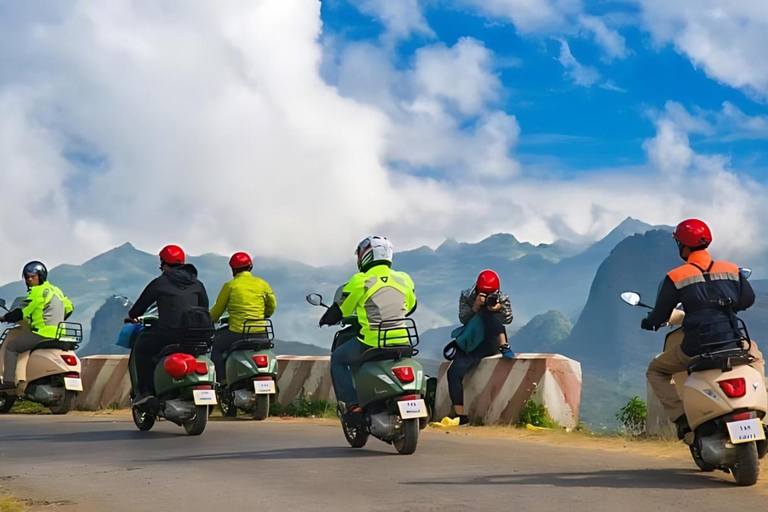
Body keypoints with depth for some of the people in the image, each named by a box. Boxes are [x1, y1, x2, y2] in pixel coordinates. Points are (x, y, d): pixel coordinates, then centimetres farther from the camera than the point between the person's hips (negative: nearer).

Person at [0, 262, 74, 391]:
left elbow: (22, 312, -13)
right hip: (57, 334, 9)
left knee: (11, 347, -1)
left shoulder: (38, 292, -10)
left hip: (43, 333, -9)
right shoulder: (56, 290, 18)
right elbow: (69, 308, 24)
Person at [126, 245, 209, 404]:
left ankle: (145, 390, 7)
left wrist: (132, 316, 31)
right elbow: (205, 310, 19)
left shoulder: (159, 283, 2)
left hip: (169, 334, -4)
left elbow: (141, 304, 10)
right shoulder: (197, 284, 14)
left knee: (141, 346, 18)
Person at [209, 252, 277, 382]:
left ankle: (222, 379, 7)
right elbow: (272, 305, 13)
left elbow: (218, 309, 5)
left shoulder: (230, 286, -3)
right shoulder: (263, 284, 6)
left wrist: (209, 320, 24)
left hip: (238, 331, -4)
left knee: (216, 346, 19)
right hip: (260, 332, 4)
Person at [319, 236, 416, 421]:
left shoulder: (360, 281, -5)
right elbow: (410, 306, 25)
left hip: (372, 342, -5)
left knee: (337, 359, 17)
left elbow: (339, 310, 3)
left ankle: (353, 404, 5)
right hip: (401, 341, 5)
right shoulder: (403, 279, 9)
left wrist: (326, 319, 25)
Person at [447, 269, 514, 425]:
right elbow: (463, 318, -8)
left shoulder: (502, 299, 4)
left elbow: (508, 319, -5)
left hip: (492, 342, -1)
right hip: (472, 345, 1)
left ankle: (505, 348, -26)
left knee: (488, 312, -27)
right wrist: (475, 306, -24)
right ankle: (461, 416, -22)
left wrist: (500, 308, -25)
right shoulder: (467, 296, 2)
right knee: (454, 372, -25)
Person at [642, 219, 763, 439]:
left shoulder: (675, 277, 0)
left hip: (696, 346, -3)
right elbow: (748, 298, 16)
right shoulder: (731, 270, 9)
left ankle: (681, 416, -2)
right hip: (731, 342, 3)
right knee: (754, 355, 37)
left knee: (656, 371, 19)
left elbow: (660, 315, 4)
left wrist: (648, 322, 27)